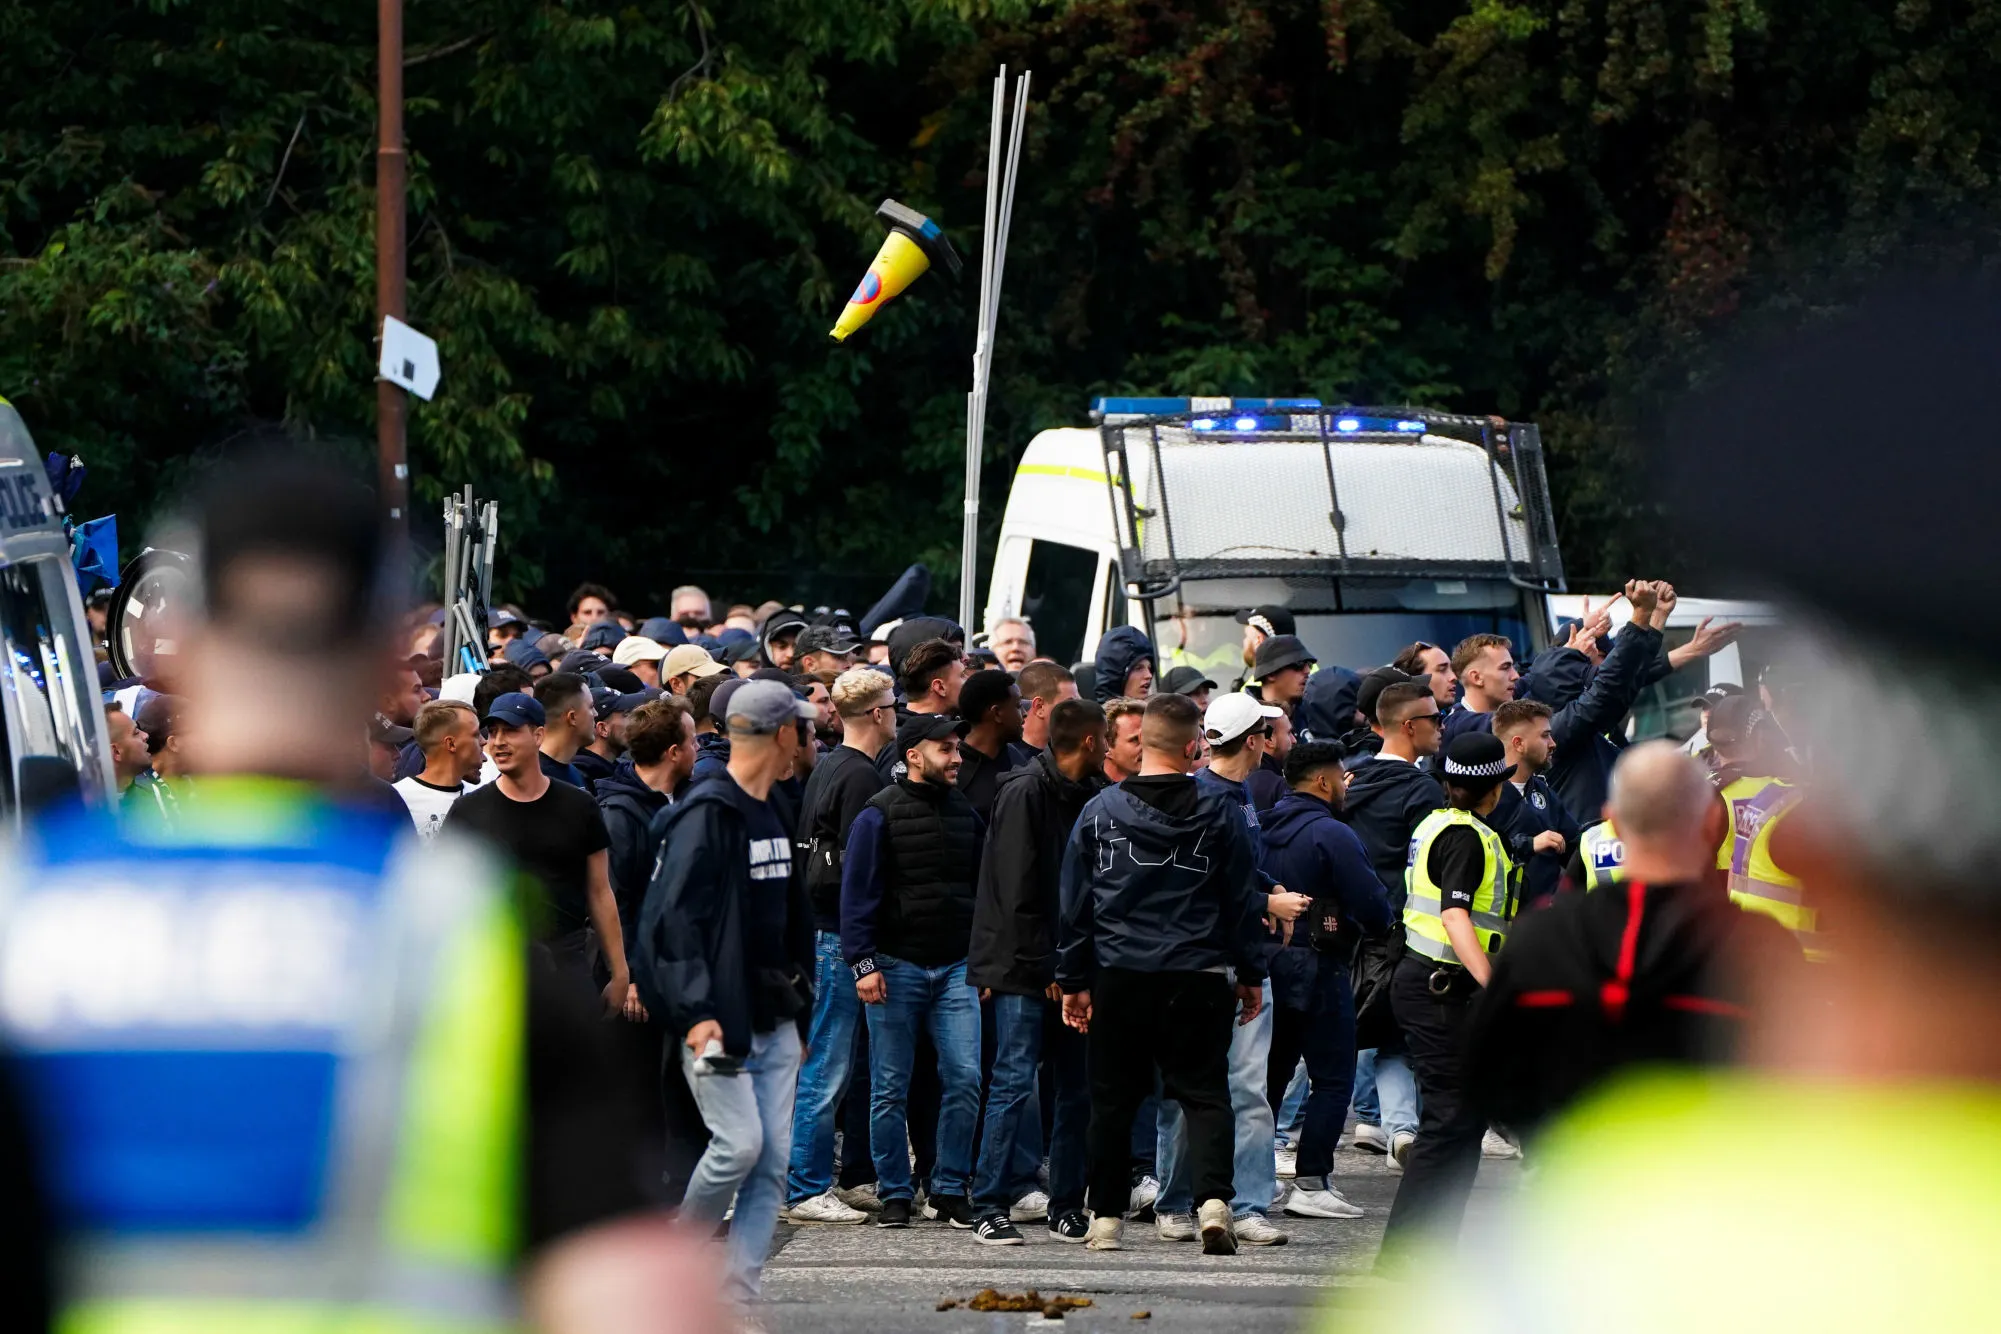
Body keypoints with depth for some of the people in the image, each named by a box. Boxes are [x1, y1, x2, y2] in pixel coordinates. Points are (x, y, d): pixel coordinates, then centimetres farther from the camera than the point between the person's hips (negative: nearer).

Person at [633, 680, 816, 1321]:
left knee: (774, 1158, 1)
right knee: (740, 1142, -14)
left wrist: (796, 998, 18)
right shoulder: (706, 814, -12)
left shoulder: (772, 817, 16)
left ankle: (738, 1292, 3)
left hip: (774, 1020, 8)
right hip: (719, 1020, -8)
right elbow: (672, 918, -17)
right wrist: (696, 1013, -23)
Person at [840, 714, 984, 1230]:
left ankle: (951, 1188, 4)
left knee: (964, 1079, -6)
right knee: (890, 1089, 2)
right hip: (896, 968, -4)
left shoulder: (965, 812, 12)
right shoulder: (881, 814, -3)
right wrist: (863, 964, -12)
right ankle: (894, 1193, 11)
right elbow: (857, 892, -5)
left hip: (955, 968, 4)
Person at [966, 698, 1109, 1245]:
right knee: (1015, 1081, -7)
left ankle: (1067, 1207, 13)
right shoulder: (1025, 792, -11)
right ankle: (992, 1208, -3)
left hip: (1067, 968, 7)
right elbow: (1018, 890, -15)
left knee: (1076, 1087, 7)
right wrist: (1044, 967, -16)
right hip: (1025, 969, -7)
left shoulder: (1088, 795, 12)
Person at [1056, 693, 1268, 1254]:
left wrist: (1074, 980, 12)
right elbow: (1244, 899, 3)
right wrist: (1250, 975, 12)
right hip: (1197, 977, -1)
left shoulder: (1099, 811, 3)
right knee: (1204, 1092, 2)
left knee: (1113, 1098, 11)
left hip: (1119, 978, 1)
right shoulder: (1220, 812, -1)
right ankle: (1213, 1200, -17)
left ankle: (1106, 1217, 13)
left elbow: (1075, 903, 6)